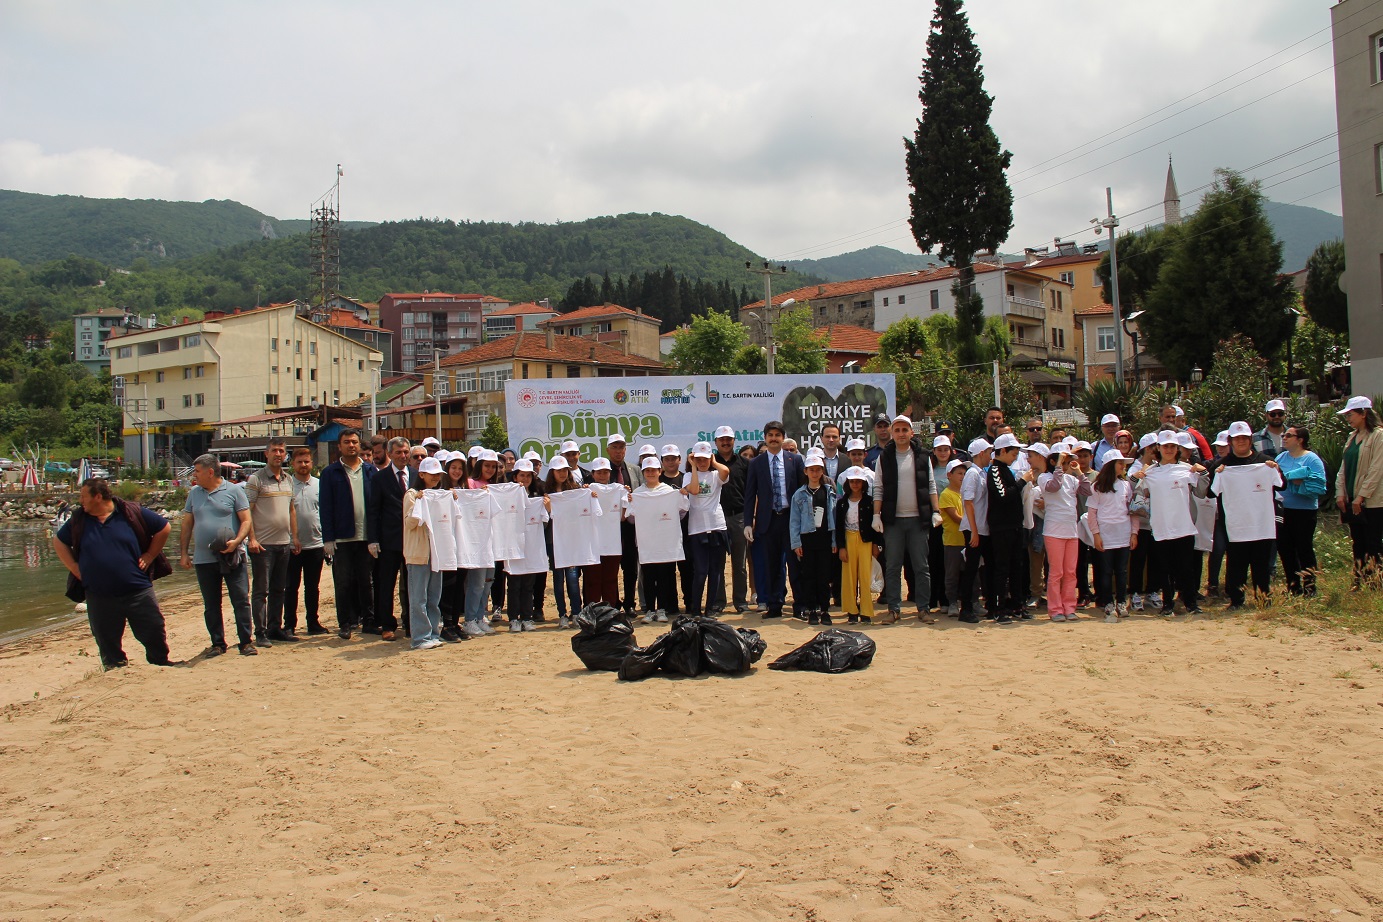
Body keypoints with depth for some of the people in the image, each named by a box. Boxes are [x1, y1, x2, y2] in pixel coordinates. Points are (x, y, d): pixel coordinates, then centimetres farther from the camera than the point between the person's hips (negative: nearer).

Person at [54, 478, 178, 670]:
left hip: (138, 591, -3)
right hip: (99, 596, 3)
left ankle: (161, 664, 21)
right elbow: (58, 542, 20)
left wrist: (149, 556, -1)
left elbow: (164, 528, 2)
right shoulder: (79, 520, 5)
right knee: (107, 641, 9)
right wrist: (74, 567, 7)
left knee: (154, 632, 3)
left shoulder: (132, 512, -5)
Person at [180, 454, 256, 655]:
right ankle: (217, 643, 18)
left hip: (232, 557, -4)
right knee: (211, 605, 8)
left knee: (241, 600, -3)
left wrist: (236, 541, -19)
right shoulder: (194, 494, 12)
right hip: (204, 558, 4)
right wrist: (184, 552, 10)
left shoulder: (233, 491, -1)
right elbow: (187, 525, 16)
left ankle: (246, 642, 4)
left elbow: (246, 520, -3)